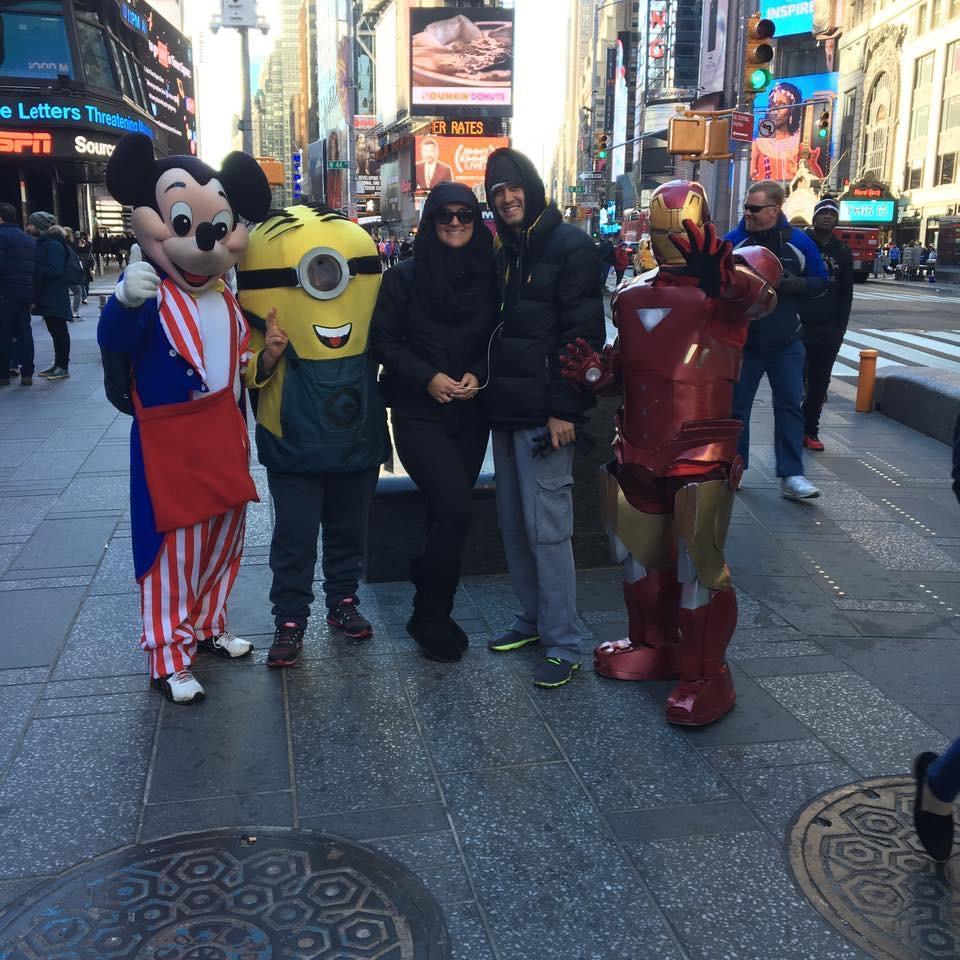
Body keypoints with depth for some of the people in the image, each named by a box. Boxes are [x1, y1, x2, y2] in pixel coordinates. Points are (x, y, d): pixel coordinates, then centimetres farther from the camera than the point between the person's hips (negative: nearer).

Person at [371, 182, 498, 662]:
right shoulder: (405, 277, -3)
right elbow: (383, 341, -3)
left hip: (470, 413, 4)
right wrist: (427, 377, -14)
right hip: (419, 412, -4)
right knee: (455, 509, -17)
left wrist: (477, 374, -10)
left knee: (446, 512, 8)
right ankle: (432, 617, 3)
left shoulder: (488, 277, 5)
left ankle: (431, 613, 26)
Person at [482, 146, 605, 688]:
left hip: (545, 414, -8)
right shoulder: (505, 254, 17)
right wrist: (492, 392, 12)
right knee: (515, 524, 12)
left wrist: (564, 409, -18)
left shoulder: (571, 247, -7)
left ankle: (565, 643, 1)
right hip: (506, 411, 8)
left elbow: (583, 334, -14)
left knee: (547, 527, -7)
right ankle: (535, 619, 26)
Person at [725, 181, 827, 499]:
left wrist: (796, 284, -17)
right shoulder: (733, 241, -6)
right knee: (737, 406, 6)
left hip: (786, 343, 1)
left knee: (790, 406, 0)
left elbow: (820, 281, 4)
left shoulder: (798, 242, -3)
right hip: (742, 342, 0)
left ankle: (791, 476, 4)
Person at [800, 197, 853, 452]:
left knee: (819, 383, 8)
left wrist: (840, 329, 3)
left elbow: (846, 294, 11)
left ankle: (810, 430, 16)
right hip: (797, 327, -3)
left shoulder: (843, 252, 10)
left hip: (828, 332, 4)